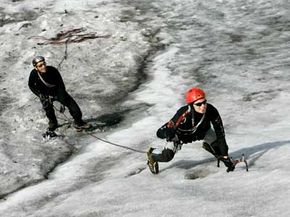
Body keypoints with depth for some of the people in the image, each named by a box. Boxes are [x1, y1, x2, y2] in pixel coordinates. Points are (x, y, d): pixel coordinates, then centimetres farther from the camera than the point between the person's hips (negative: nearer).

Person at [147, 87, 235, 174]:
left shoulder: (211, 111, -37)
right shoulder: (183, 115, -43)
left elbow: (220, 134, -27)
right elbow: (160, 132, -39)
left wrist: (225, 156, -27)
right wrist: (169, 135, -62)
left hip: (202, 131, 3)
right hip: (181, 134, -3)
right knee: (167, 156, -16)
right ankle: (151, 155, 21)